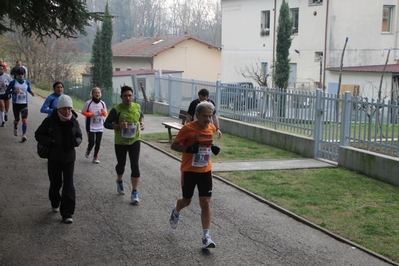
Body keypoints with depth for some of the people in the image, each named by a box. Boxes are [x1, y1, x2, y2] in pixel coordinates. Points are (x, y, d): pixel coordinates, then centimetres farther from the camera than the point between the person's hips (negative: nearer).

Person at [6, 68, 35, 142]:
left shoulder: (27, 82, 2)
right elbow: (7, 91, -2)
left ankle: (24, 135, -14)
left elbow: (29, 89, 20)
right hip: (16, 104, -1)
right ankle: (15, 128, 47)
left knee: (25, 120, -13)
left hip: (24, 104, 1)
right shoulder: (13, 82, -5)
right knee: (17, 119, 14)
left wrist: (31, 92, -2)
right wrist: (14, 91, -21)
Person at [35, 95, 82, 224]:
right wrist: (49, 142, -18)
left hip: (69, 157, 1)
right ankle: (55, 203, 42)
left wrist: (76, 141, -13)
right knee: (55, 183, 13)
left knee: (68, 185, -5)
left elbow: (79, 136, 10)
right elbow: (38, 134, -3)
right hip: (54, 157, -1)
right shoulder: (50, 120, -11)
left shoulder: (74, 121, -4)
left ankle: (67, 213, 0)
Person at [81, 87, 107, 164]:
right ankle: (88, 150, 27)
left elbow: (105, 115, 12)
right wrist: (90, 114, -16)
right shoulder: (88, 103, -6)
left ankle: (95, 157, 16)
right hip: (91, 127, -3)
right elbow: (83, 112, 1)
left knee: (98, 143, 3)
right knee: (91, 142, -6)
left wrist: (103, 112, -11)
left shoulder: (102, 103, 5)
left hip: (100, 127, 3)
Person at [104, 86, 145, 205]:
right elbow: (106, 124, -12)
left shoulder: (137, 107, -4)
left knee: (135, 165, -6)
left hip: (134, 141, 1)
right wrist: (118, 126, -29)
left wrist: (142, 122, -3)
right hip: (120, 142, -1)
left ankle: (135, 193, 0)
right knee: (121, 164, 16)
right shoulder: (116, 109, -17)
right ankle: (120, 181, 50)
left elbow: (141, 115, 19)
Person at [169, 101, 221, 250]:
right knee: (186, 201, 13)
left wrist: (213, 148, 0)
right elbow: (173, 146, -10)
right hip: (189, 170, -3)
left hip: (205, 171, 3)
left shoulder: (212, 128, 0)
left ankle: (206, 237, -1)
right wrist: (188, 149, -26)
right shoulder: (188, 128, -16)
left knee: (205, 202, -4)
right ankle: (176, 211, 50)